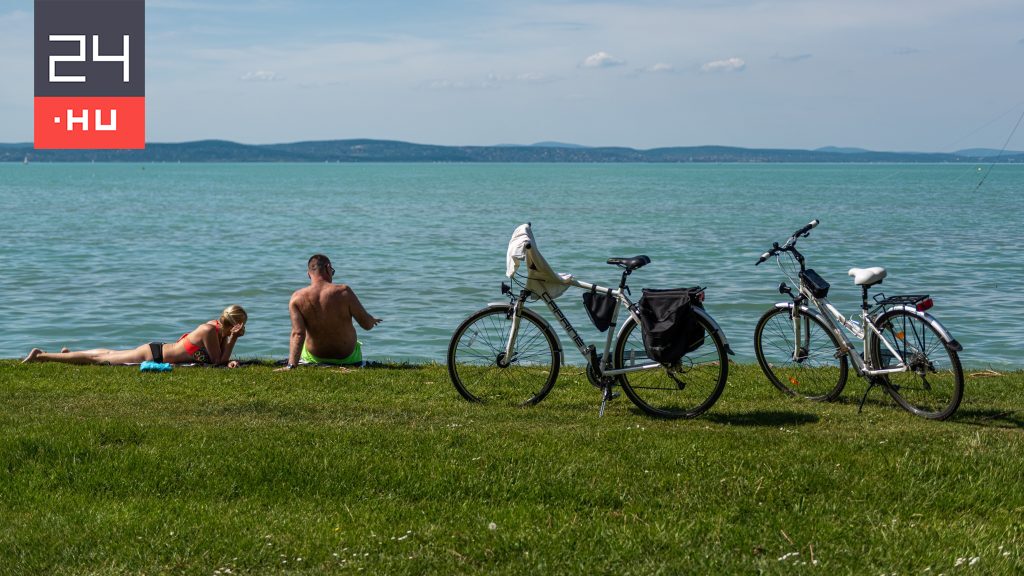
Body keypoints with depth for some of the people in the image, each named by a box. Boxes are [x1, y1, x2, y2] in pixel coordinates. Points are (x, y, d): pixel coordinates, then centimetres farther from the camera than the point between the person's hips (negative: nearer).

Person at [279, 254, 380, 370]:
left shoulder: (297, 298, -16)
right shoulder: (343, 292, -21)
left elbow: (297, 334, -25)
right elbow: (367, 324, -13)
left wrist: (291, 365, -30)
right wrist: (372, 320, 10)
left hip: (314, 358, 2)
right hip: (346, 358, -2)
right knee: (358, 345, 37)